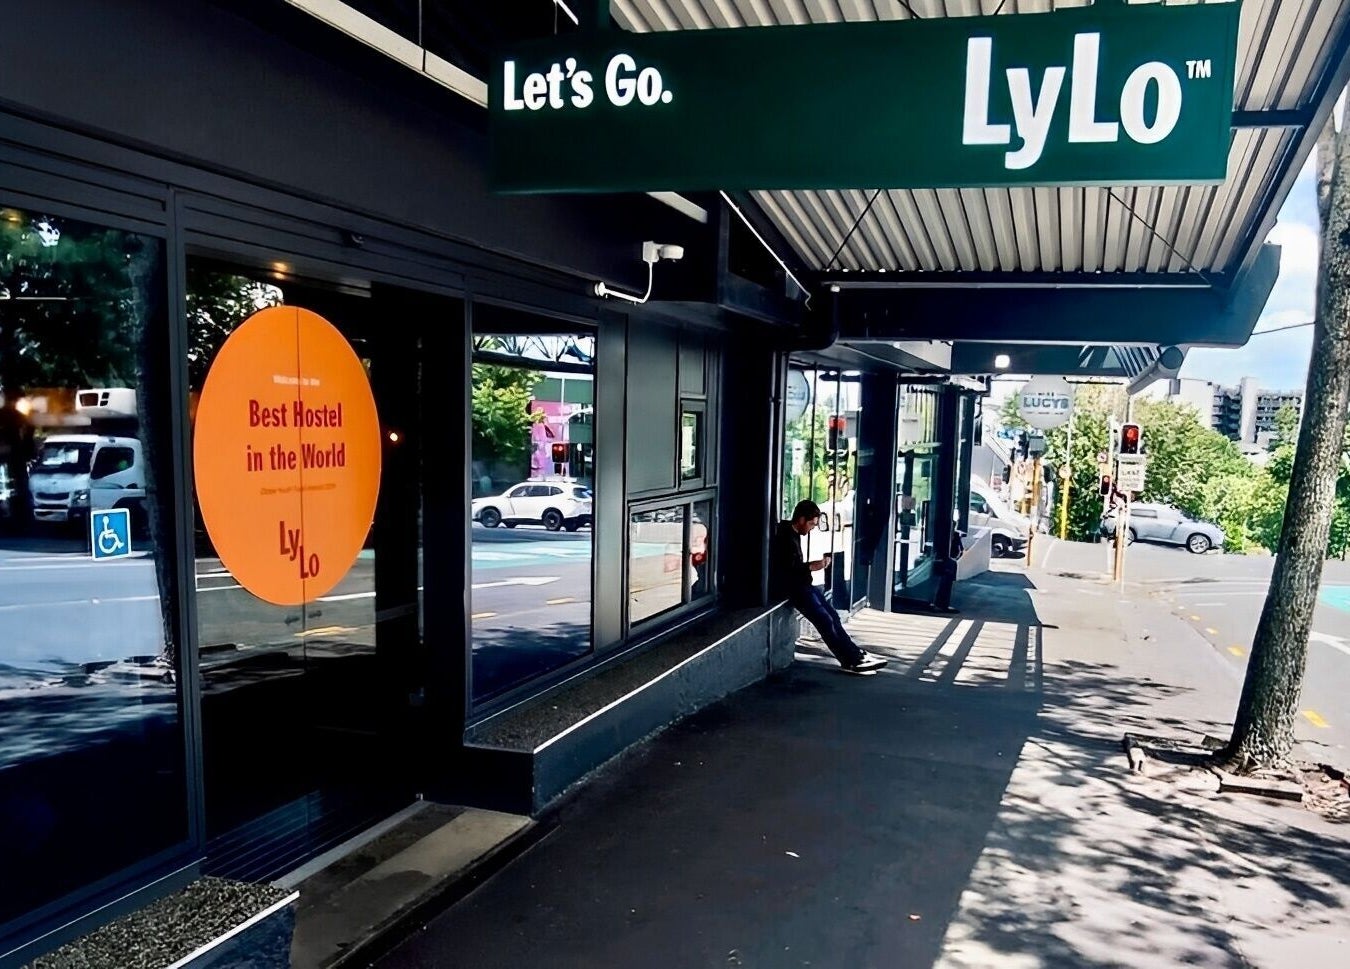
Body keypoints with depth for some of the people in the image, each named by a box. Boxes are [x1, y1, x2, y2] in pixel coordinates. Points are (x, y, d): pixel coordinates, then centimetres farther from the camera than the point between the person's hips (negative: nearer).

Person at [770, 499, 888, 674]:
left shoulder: (792, 534, 15)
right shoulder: (785, 535, -16)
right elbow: (788, 568, -22)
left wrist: (812, 565, 5)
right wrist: (811, 567, -14)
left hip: (798, 585, 10)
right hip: (789, 587, -10)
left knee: (832, 616, 1)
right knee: (825, 620, -14)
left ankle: (855, 654, 0)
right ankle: (852, 660, -11)